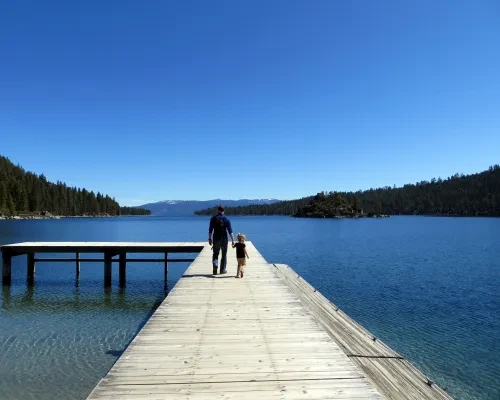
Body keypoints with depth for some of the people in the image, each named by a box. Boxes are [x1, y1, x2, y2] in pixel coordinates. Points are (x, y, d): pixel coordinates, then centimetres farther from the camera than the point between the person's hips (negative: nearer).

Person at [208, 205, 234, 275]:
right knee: (224, 255, 11)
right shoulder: (226, 219, -2)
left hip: (216, 239, 0)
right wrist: (233, 240, -5)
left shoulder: (213, 218, -1)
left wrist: (210, 239, 5)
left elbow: (210, 230, -2)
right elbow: (230, 231, -6)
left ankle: (215, 263, -16)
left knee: (215, 254, 12)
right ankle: (223, 269, 14)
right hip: (224, 239, 0)